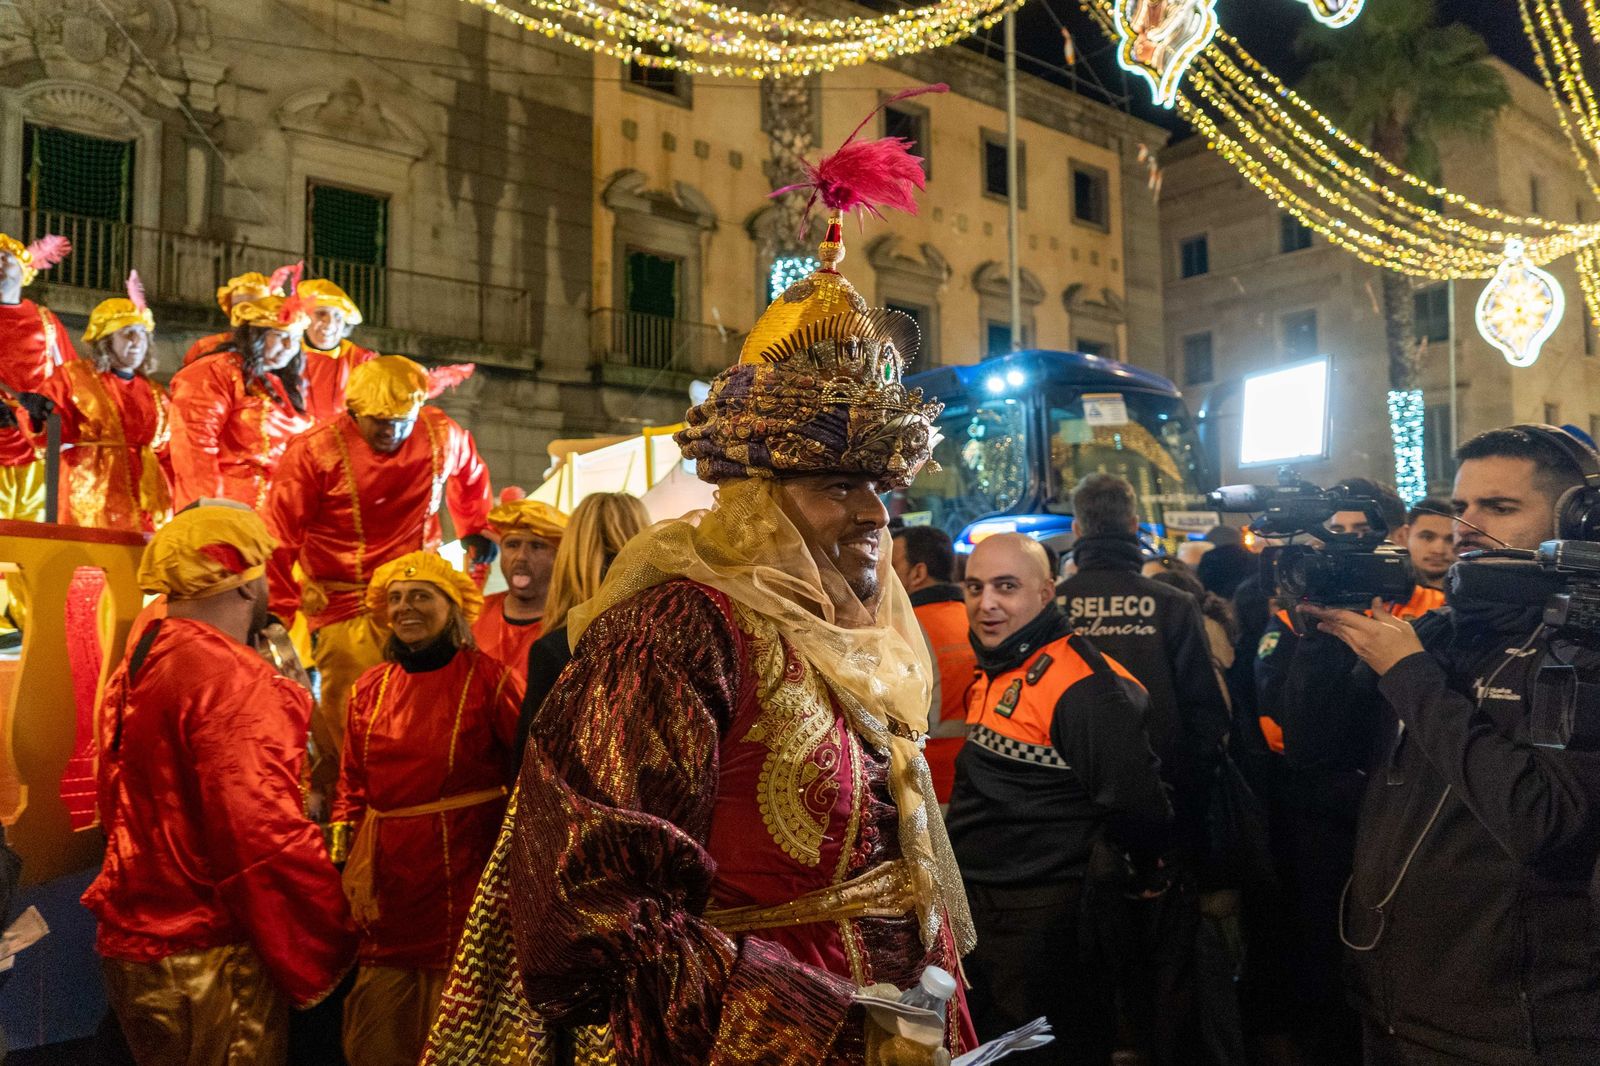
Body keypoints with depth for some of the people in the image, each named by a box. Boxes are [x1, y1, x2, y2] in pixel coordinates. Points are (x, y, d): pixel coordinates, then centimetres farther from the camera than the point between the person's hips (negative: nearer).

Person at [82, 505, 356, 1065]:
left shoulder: (134, 670, 9)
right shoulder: (233, 680, -21)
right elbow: (267, 836, -26)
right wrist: (319, 960, -16)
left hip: (132, 944, 9)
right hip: (209, 961, -9)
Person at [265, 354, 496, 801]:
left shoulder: (444, 436, -1)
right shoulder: (313, 452, -11)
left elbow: (471, 477, 24)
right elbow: (278, 538, -7)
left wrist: (478, 530, 29)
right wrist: (281, 613, -9)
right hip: (345, 609, -3)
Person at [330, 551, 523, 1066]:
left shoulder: (489, 678, -7)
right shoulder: (370, 688, 8)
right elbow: (352, 786, 14)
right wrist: (341, 861, 6)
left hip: (465, 874, -4)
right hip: (386, 882, 4)